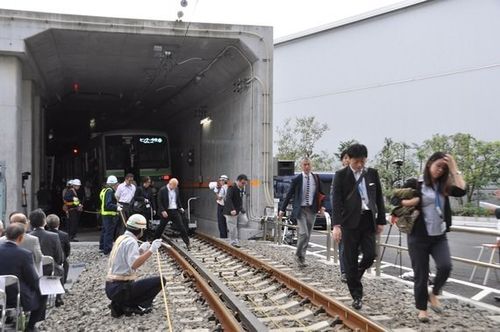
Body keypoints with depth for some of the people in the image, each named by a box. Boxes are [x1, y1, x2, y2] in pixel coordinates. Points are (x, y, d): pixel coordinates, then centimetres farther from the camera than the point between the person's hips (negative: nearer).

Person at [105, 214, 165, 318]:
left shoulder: (120, 238, 13)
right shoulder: (131, 241, -14)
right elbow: (134, 265, -30)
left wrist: (140, 250, 19)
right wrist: (151, 250, -31)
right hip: (121, 288, -9)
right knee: (160, 281, -9)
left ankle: (119, 306, 9)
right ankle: (131, 305, -6)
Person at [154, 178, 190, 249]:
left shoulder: (176, 189, 4)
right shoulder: (162, 190, -11)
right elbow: (159, 202, -11)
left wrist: (180, 207, 6)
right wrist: (163, 211, -19)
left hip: (175, 211, 4)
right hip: (166, 211, -4)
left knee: (181, 227, -1)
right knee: (161, 227, 10)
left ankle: (187, 243, 3)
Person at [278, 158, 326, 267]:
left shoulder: (316, 178, 5)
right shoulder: (297, 179, -4)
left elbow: (321, 193, 14)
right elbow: (289, 195, 1)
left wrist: (322, 206, 0)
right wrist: (282, 209, 1)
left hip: (312, 209, 4)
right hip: (300, 209, -4)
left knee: (308, 235, 8)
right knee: (303, 233, -14)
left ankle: (302, 258, 19)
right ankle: (298, 255, 5)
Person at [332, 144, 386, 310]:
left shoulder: (372, 173, 7)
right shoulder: (341, 175, -3)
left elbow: (379, 198, 12)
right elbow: (337, 201, -8)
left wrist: (381, 221, 9)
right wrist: (336, 225, -16)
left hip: (368, 220, 3)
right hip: (350, 221, -3)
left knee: (370, 255, -3)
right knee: (351, 260, 0)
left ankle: (354, 278, 28)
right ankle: (357, 295, 12)